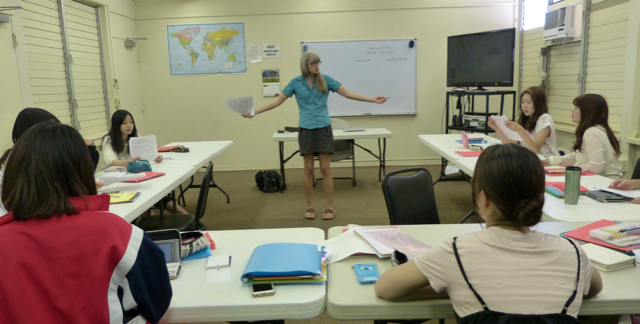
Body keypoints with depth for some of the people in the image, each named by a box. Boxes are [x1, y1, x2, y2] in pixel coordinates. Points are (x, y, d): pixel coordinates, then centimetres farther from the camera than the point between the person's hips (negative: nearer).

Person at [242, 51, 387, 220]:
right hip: (306, 129, 0)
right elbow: (278, 101, 3)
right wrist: (255, 112, -4)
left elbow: (348, 94, 2)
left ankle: (330, 207, 9)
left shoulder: (325, 79, 2)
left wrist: (372, 99, -6)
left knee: (326, 169, 0)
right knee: (308, 169, 4)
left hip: (323, 128, 0)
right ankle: (309, 206, 16)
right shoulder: (296, 82, 2)